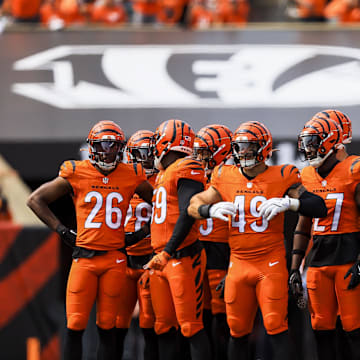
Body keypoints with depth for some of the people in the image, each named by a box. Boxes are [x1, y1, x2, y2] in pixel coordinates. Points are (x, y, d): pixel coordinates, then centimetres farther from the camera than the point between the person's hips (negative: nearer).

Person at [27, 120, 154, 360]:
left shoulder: (132, 176, 4)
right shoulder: (76, 173, 1)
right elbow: (36, 200, 8)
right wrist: (62, 231, 2)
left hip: (115, 259, 1)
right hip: (85, 256, -1)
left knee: (107, 327, 4)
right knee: (75, 325, -6)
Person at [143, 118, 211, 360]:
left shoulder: (186, 171, -11)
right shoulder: (164, 174, 19)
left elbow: (187, 215, -20)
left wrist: (167, 253, -23)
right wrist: (160, 254, 18)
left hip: (183, 257, -9)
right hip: (162, 259, 9)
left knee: (191, 327, -9)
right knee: (164, 328, 10)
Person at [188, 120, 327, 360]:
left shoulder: (281, 177, -4)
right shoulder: (225, 178, 7)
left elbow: (319, 207, -8)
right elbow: (193, 206, 9)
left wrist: (288, 202, -24)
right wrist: (211, 209, -13)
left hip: (271, 262, -4)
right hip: (239, 263, 4)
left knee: (276, 327, -9)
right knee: (238, 331, 8)